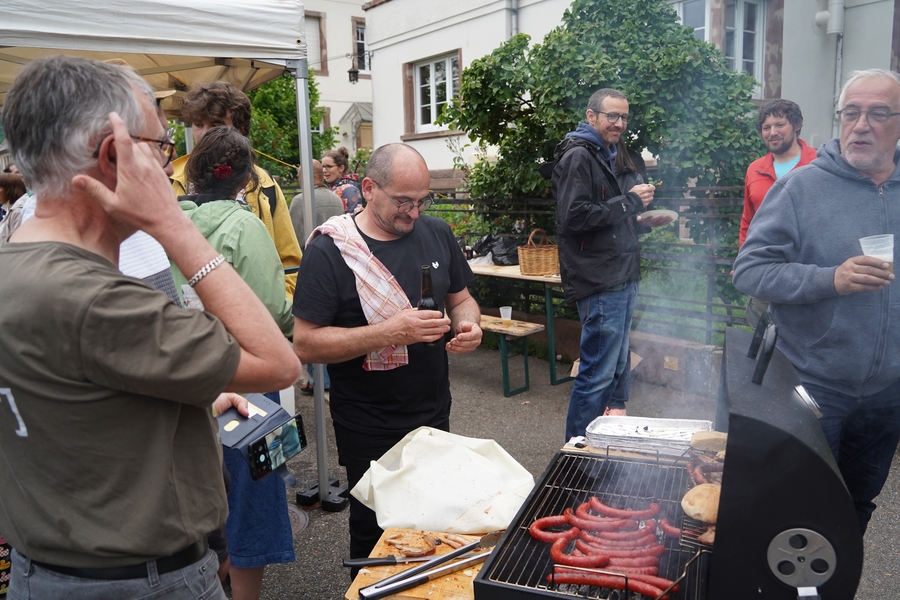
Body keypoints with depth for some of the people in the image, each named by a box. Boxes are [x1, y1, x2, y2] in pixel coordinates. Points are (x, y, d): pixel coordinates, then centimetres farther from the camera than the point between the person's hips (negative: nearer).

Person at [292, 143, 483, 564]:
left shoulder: (436, 234, 1)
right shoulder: (329, 251, -15)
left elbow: (460, 299, 13)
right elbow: (305, 344, -19)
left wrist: (468, 324, -10)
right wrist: (391, 332, -28)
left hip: (435, 415, 5)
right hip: (369, 431, -4)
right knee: (375, 533, 14)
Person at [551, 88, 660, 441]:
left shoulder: (607, 158, 20)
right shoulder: (578, 157, -11)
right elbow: (575, 216, -23)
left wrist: (641, 221, 11)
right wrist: (629, 201, -15)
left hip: (621, 278, 10)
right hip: (599, 283, -10)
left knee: (617, 364, 18)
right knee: (598, 372, -5)